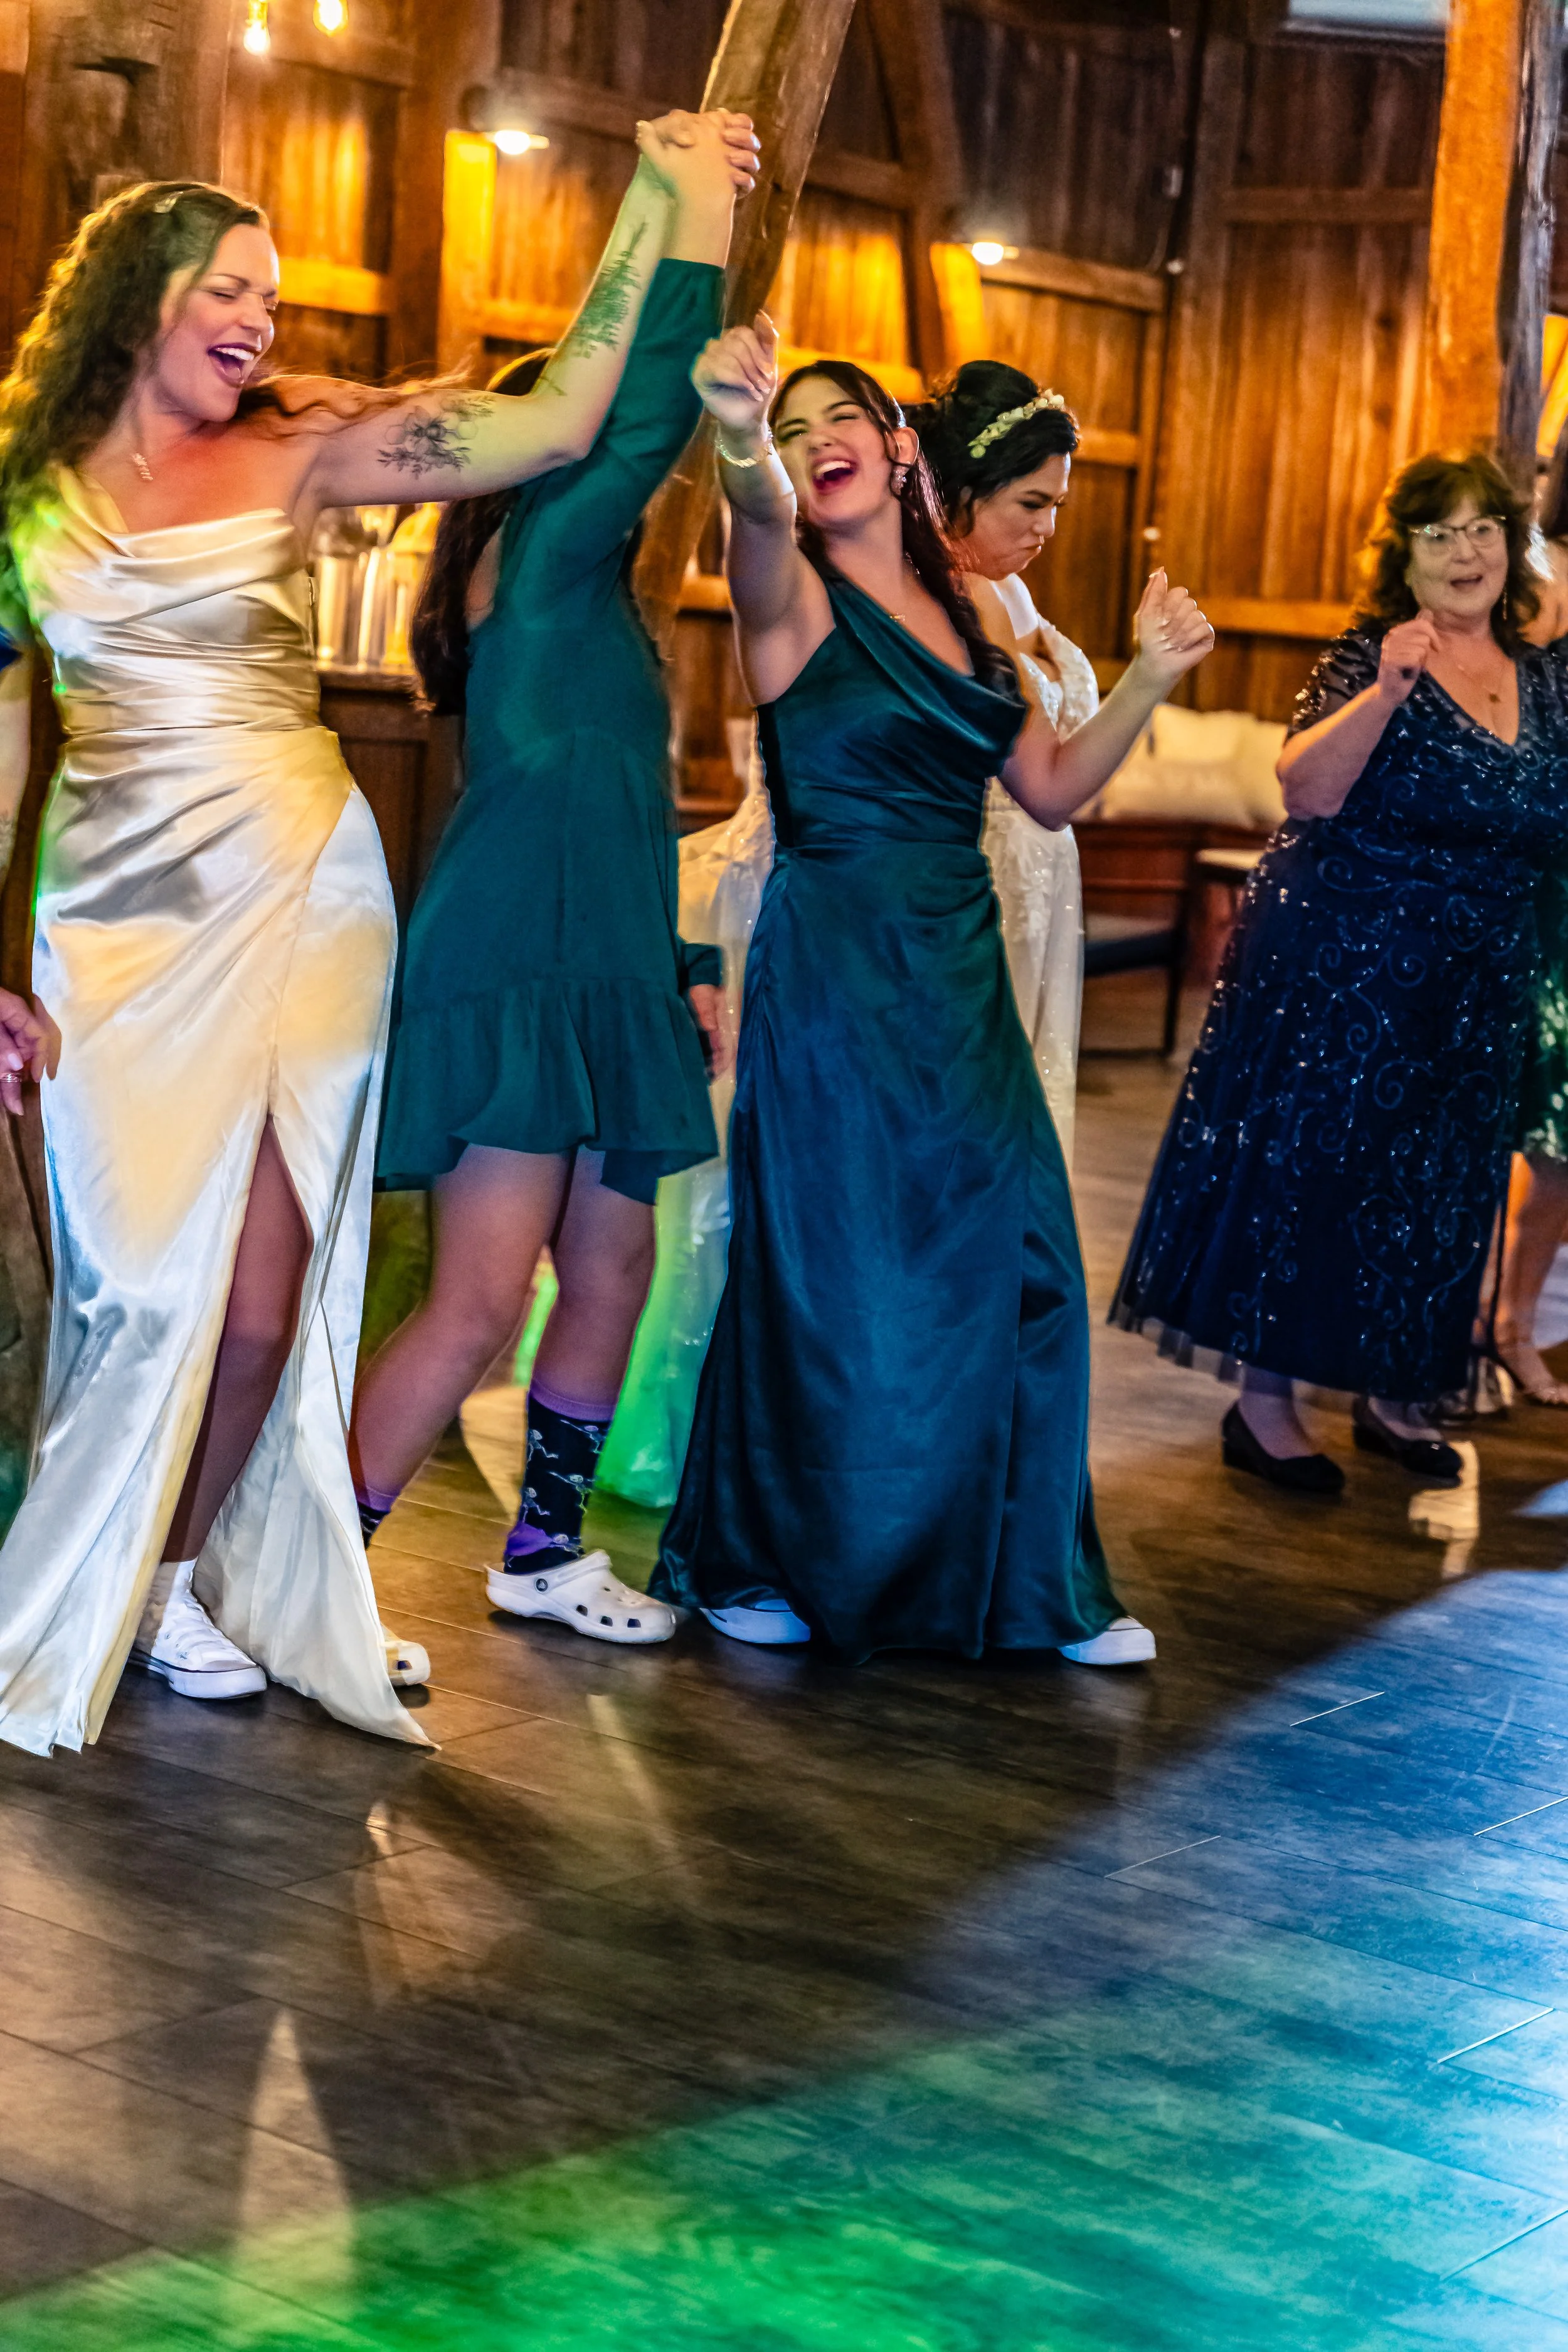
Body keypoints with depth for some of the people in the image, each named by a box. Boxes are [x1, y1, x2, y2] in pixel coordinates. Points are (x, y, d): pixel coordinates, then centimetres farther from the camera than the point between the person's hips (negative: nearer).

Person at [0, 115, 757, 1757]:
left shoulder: (294, 456, 1)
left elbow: (560, 423, -5)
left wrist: (656, 202, -7)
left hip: (294, 907, 0)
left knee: (262, 1306, -1)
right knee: (144, 1288, -1)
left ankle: (183, 1573, 21)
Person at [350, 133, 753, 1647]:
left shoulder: (594, 603, 19)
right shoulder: (545, 554, -7)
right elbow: (646, 411, -21)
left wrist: (679, 966, 22)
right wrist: (699, 206, -17)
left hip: (601, 980, 10)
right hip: (514, 979, -10)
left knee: (612, 1273, 14)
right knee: (480, 1304, -11)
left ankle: (544, 1549, 27)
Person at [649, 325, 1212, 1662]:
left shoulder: (958, 616, 12)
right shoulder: (795, 594, -7)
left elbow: (1054, 788, 17)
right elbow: (761, 517, -32)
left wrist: (1151, 678, 5)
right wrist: (742, 444, -53)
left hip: (961, 978, 6)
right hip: (835, 973, -6)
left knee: (1008, 1270, 8)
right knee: (832, 1275, 2)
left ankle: (1028, 1585, 23)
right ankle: (751, 1566, 22)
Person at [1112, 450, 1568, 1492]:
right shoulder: (1370, 658, -10)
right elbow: (1308, 791, -25)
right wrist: (1384, 692, -35)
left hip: (1478, 986, 6)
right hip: (1340, 965, -6)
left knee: (1434, 1186, 12)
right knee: (1304, 1164, -2)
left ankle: (1393, 1394, 25)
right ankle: (1265, 1399, 6)